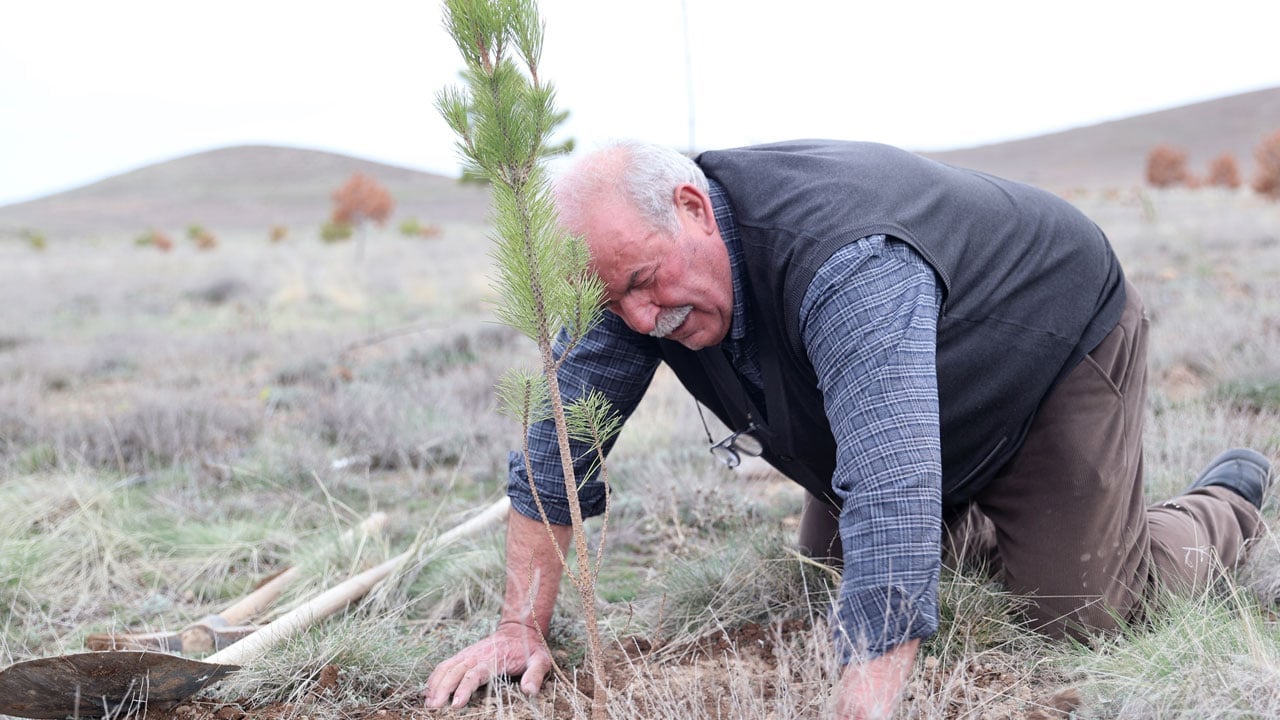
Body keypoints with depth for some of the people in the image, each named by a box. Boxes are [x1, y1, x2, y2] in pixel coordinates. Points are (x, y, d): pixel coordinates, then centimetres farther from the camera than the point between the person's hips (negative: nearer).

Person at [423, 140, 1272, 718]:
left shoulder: (844, 266, -45)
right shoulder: (639, 255, -21)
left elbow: (890, 495, -53)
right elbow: (559, 439, -16)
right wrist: (523, 626, -18)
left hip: (1060, 344, -7)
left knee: (1079, 609, -9)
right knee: (828, 564, 10)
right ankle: (982, 527, 34)